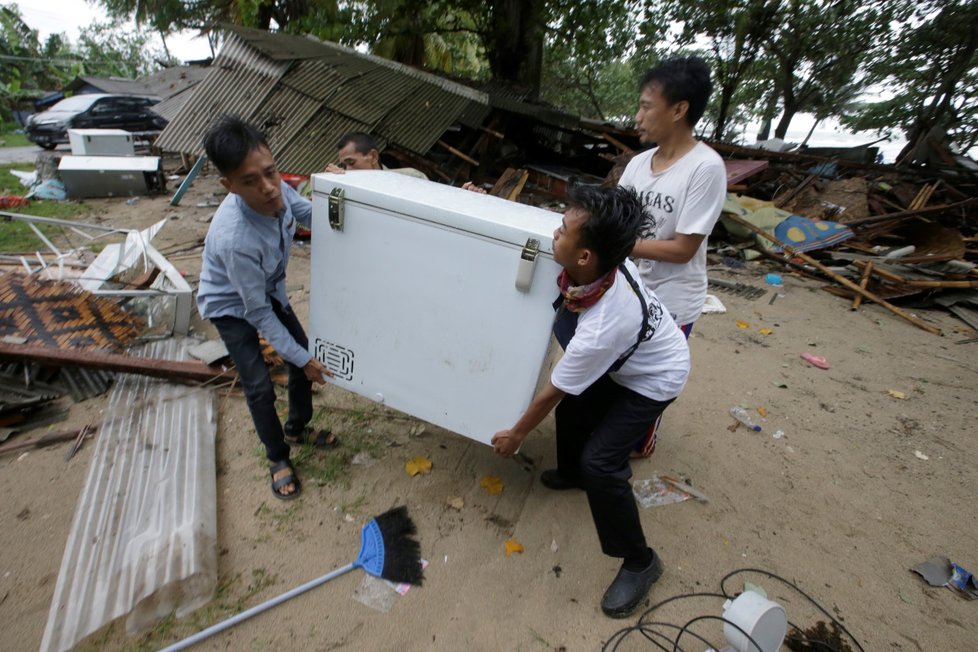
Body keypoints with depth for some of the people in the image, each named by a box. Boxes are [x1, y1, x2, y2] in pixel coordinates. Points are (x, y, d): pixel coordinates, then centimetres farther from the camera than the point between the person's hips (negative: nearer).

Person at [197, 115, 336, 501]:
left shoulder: (276, 191, -26)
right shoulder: (236, 239, -42)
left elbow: (307, 212, 0)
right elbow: (257, 313, -30)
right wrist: (302, 359, -24)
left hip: (268, 290, 7)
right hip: (232, 306, -6)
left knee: (304, 355, 10)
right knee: (260, 387, -4)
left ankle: (297, 429, 34)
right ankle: (278, 459, 22)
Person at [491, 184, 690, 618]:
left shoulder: (600, 329, -43)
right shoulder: (600, 262, -25)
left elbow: (553, 390, -27)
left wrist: (516, 434, -8)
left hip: (654, 378, -8)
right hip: (624, 360, 8)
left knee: (599, 461, -15)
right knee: (573, 412, 16)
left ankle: (639, 562, 10)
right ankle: (573, 473, 46)